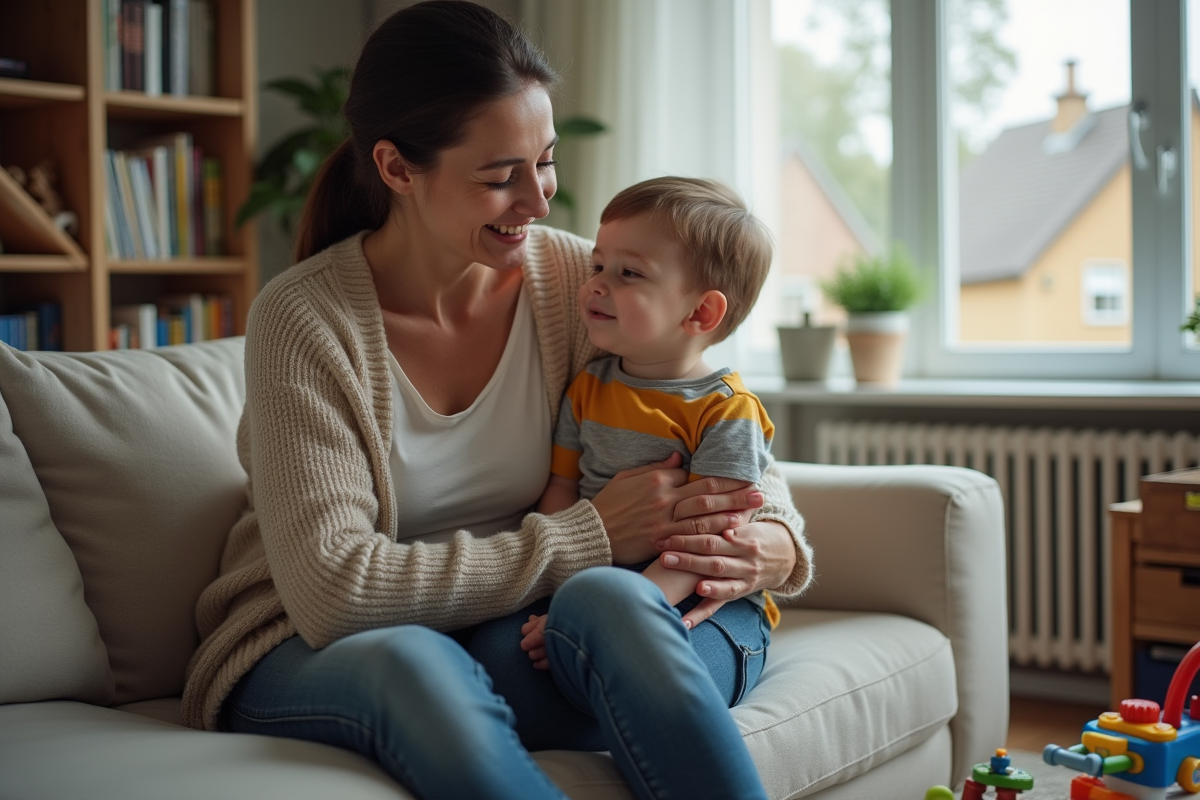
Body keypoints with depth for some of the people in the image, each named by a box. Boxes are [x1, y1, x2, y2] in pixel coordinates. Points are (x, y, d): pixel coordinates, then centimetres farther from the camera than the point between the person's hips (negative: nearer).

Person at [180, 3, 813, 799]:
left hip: (499, 642, 3)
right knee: (410, 659, -38)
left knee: (611, 600, -31)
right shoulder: (303, 318, -16)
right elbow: (334, 590, -23)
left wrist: (775, 543, -20)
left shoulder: (573, 279, -4)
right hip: (311, 660, -3)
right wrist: (590, 537, -24)